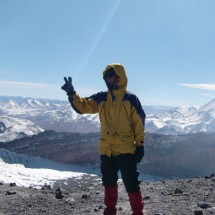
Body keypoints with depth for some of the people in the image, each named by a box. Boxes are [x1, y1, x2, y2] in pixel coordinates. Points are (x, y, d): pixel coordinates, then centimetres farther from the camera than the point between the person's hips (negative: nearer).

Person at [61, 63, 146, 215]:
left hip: (126, 151, -5)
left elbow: (139, 123, -5)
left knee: (131, 184, -1)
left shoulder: (131, 99, -5)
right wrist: (71, 93, -11)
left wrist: (140, 145, -8)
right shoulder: (101, 98, 6)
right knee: (109, 183, 17)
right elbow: (82, 106, 4)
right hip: (106, 150, 5)